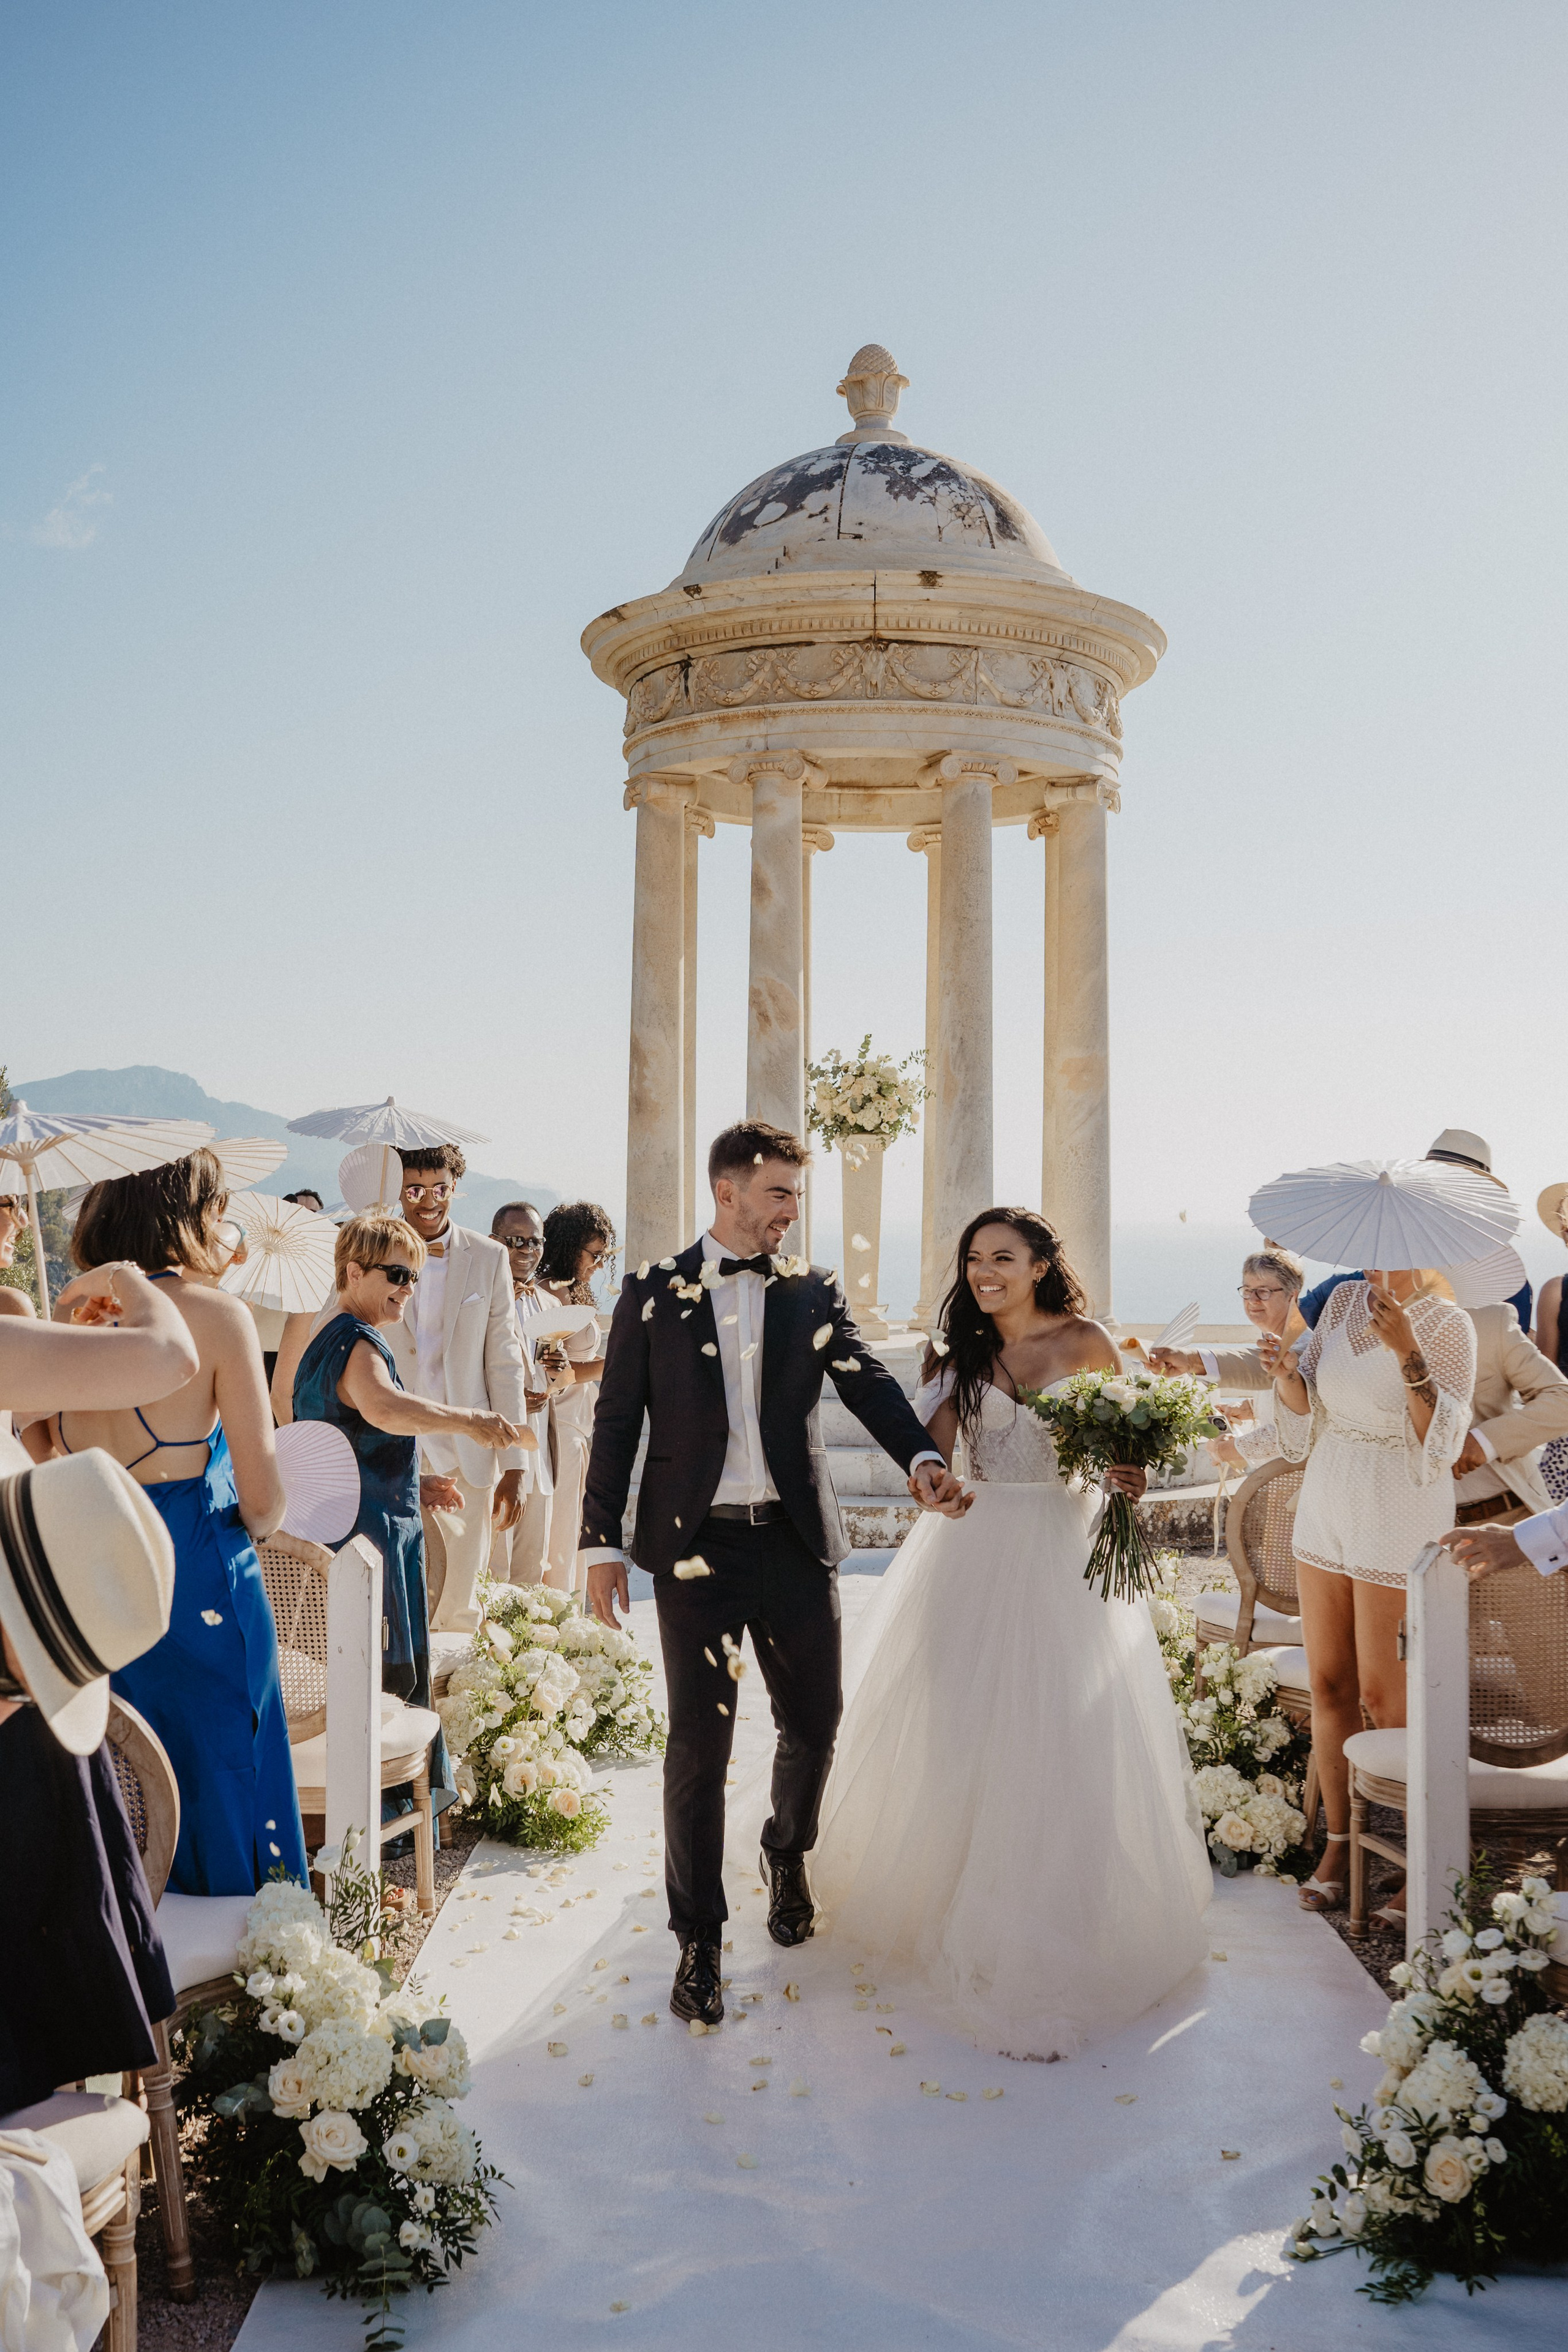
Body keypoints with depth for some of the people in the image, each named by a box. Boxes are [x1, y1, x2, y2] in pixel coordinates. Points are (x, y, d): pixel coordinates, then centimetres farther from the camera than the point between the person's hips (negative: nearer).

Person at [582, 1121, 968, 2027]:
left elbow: (870, 1383, -4)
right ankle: (700, 1939, 16)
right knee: (699, 1746, 1)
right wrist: (603, 1543, -2)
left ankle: (789, 1852, 43)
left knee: (814, 1722, 11)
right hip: (696, 1546, -2)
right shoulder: (653, 1293, 2)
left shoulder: (813, 1291, 7)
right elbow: (618, 1423, 3)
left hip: (797, 1543, 2)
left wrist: (923, 1457, -23)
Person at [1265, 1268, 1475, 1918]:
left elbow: (1440, 1445, -19)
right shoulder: (1344, 1301, 4)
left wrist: (1406, 1351, -29)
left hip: (1398, 1520, -5)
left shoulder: (1449, 1328, -12)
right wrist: (1287, 1372, -13)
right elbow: (1306, 1411, 9)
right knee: (1328, 1684, 9)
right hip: (1326, 1506, 6)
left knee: (1383, 1694, -2)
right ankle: (1338, 1842, 23)